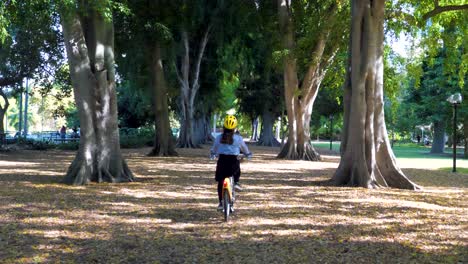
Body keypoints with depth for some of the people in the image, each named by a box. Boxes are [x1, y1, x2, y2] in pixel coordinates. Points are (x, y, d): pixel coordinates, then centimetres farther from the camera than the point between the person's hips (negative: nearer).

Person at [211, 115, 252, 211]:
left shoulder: (219, 138, 1)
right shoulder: (238, 138, -4)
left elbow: (214, 150, 17)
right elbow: (245, 149, 12)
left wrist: (213, 154, 40)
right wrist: (248, 154, 34)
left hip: (222, 161, 1)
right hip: (233, 162, -1)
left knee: (220, 182, 14)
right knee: (237, 170, 35)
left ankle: (221, 202, 11)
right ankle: (236, 182, 11)